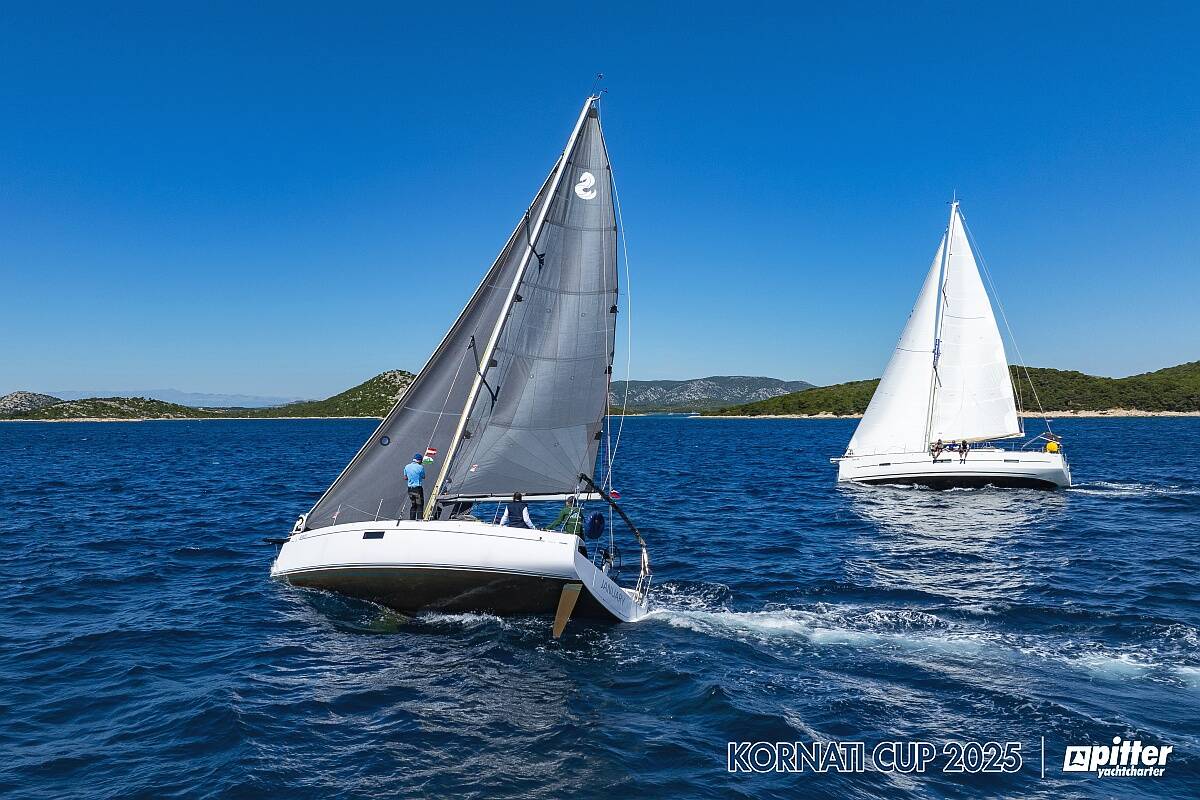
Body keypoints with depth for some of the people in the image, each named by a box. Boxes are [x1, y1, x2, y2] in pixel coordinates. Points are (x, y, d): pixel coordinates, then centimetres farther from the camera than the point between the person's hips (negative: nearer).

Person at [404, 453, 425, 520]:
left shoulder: (407, 467, 4)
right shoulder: (420, 467, -11)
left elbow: (405, 477, 12)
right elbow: (423, 477, 1)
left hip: (410, 489, 5)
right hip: (418, 488, -5)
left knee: (412, 505, 16)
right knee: (420, 505, 2)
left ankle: (411, 519, 16)